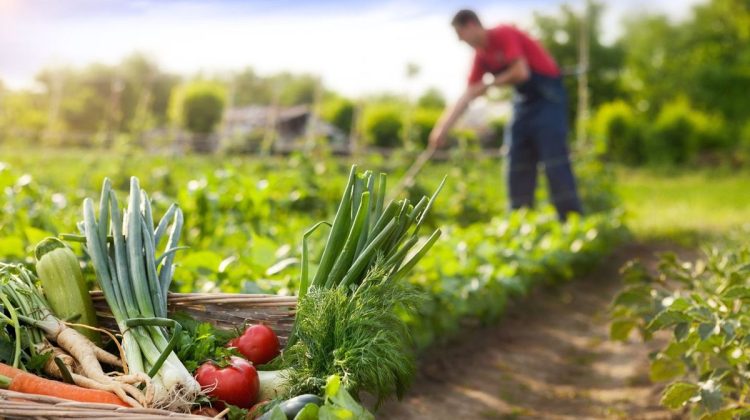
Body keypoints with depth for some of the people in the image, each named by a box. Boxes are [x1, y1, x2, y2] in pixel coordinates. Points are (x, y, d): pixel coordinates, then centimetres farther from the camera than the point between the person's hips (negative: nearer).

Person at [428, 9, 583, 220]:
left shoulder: (504, 35, -15)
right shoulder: (481, 55, 8)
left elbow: (521, 72, -25)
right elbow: (467, 96, 9)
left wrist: (488, 85, -10)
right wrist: (442, 128, 5)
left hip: (547, 96, -8)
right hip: (524, 100, 8)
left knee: (554, 162, -13)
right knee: (518, 165, 5)